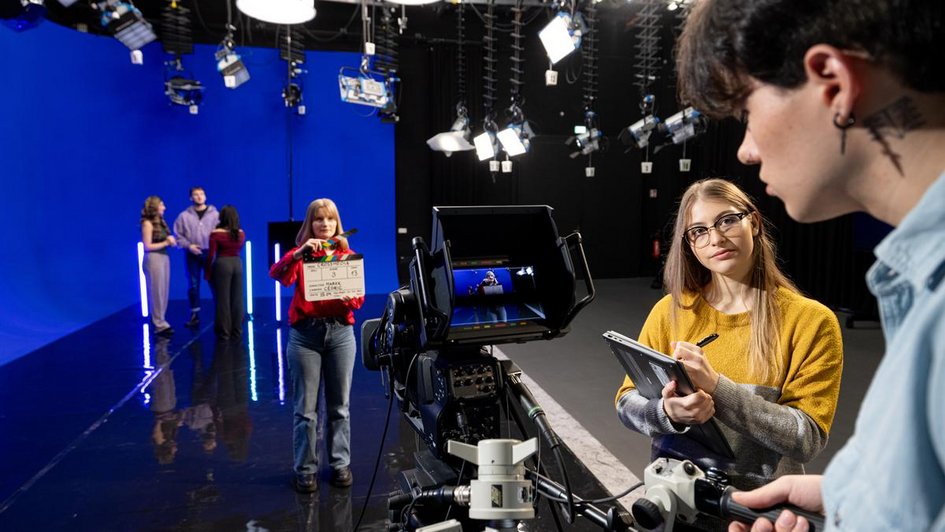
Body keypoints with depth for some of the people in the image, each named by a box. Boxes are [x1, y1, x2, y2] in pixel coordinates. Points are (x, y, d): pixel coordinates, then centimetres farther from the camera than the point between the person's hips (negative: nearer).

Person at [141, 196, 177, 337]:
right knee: (156, 292, -2)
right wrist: (166, 243, -10)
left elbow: (167, 239, 17)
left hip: (164, 257, 8)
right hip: (153, 259, -8)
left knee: (164, 291, 9)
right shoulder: (147, 223, -10)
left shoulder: (161, 221, 13)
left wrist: (171, 239, -4)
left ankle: (160, 321, 17)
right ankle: (159, 325, 4)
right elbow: (147, 246, -13)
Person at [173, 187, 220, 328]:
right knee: (193, 285, 5)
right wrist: (188, 246, -9)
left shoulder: (215, 214, 2)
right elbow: (178, 235, 5)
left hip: (210, 253, -1)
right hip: (192, 254, 1)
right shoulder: (184, 216, 4)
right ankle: (194, 315, 14)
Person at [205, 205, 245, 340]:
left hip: (222, 264, -4)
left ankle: (224, 332, 7)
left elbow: (211, 255, -8)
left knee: (223, 300, 3)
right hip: (237, 264, 4)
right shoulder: (241, 233, 5)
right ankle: (237, 331, 15)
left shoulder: (216, 234, -8)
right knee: (237, 299, 9)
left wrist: (208, 272, -1)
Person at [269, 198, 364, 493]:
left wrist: (350, 298, -18)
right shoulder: (301, 254, 4)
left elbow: (359, 298, 4)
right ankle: (305, 469, 15)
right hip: (305, 333, -1)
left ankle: (340, 464, 23)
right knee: (305, 408, 3)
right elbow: (278, 275, -16)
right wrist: (300, 252, -30)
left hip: (340, 332, 2)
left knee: (339, 405, 10)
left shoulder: (348, 256, 8)